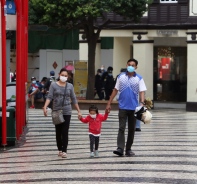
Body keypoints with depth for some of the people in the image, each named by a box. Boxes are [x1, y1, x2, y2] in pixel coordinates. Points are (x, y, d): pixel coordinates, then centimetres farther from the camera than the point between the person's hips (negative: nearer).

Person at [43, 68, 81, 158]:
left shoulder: (70, 86, 7)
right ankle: (60, 149, 18)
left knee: (65, 132, -6)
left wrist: (79, 111, 9)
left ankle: (64, 151, -6)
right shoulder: (54, 85, 1)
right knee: (58, 132, 6)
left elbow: (74, 99, 11)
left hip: (67, 112, 0)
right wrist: (45, 107, -22)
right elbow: (49, 97, -7)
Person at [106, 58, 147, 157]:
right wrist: (109, 103, 8)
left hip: (134, 107, 0)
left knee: (131, 129, 7)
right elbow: (115, 90, 10)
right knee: (121, 128, -9)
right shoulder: (121, 77, 5)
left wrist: (142, 103, -24)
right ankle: (120, 148, -14)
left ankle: (128, 149, 16)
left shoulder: (139, 78, 1)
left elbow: (142, 92, -6)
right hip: (123, 107, 0)